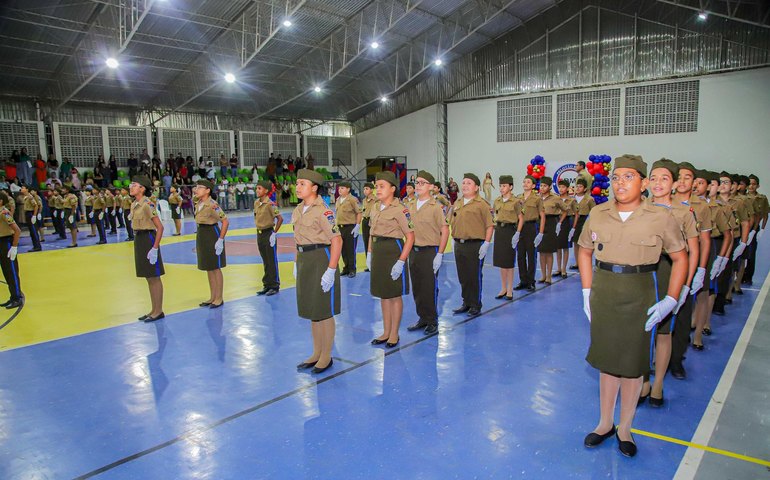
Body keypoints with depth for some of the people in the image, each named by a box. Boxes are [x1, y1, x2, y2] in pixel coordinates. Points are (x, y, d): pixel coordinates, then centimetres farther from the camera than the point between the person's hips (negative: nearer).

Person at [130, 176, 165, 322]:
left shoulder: (148, 204, -16)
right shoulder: (134, 205, 10)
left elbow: (160, 227, -19)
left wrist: (155, 248, -22)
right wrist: (138, 242, 16)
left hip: (148, 239, -9)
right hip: (138, 240, 9)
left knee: (154, 277, -1)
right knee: (148, 278, 14)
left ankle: (158, 311, 9)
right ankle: (154, 310, 23)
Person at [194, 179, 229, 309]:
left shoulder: (212, 204, -17)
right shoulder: (198, 204, 8)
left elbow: (225, 221, -21)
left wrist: (220, 240, -22)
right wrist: (199, 239, 16)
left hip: (212, 234, -9)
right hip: (201, 235, 9)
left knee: (216, 268, 0)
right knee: (208, 269, 14)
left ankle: (219, 299, 10)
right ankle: (213, 297, 24)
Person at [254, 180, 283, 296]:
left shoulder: (270, 204, -16)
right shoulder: (256, 203, 6)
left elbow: (280, 219, -20)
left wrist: (274, 233, -17)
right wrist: (258, 231, 13)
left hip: (268, 234, -7)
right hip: (259, 234, 7)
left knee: (272, 261, 1)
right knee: (265, 261, 15)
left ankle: (275, 286, 10)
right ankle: (267, 285, 24)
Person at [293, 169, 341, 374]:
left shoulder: (323, 211, -16)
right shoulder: (298, 210, 9)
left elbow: (337, 241, -20)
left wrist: (330, 271, -22)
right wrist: (296, 263, 16)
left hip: (321, 260, -8)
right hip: (304, 261, 8)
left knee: (324, 311, 3)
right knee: (311, 309, 16)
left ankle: (326, 356, 19)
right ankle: (316, 353, 31)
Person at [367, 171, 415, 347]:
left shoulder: (400, 209, -14)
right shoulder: (376, 208, 9)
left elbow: (410, 237, -15)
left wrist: (401, 262, -20)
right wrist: (369, 253, 12)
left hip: (393, 251, -7)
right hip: (378, 252, 7)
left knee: (395, 295, 5)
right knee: (383, 294, 15)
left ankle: (394, 334, 18)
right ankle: (386, 332, 27)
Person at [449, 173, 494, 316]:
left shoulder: (482, 204, -7)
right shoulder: (456, 204, 12)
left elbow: (490, 225, -9)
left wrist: (486, 243, -15)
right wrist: (456, 240, 15)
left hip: (475, 245, -6)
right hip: (459, 245, 6)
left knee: (475, 276, 2)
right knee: (463, 276, 13)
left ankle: (476, 305, 15)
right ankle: (466, 303, 26)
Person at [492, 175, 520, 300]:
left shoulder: (515, 202, -7)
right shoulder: (497, 201, 7)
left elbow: (520, 219, -4)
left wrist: (517, 233, -10)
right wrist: (496, 224, 7)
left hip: (509, 230, -5)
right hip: (499, 230, 5)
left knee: (509, 262, 0)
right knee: (500, 260, 9)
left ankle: (510, 290, 10)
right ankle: (503, 288, 20)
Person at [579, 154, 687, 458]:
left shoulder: (660, 218, -7)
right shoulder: (598, 214, 0)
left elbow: (680, 258, 0)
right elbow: (584, 252, 12)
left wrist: (670, 301, -8)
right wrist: (587, 292, 5)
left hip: (639, 295, -2)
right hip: (603, 293, 2)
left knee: (632, 363, 9)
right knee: (607, 360, 13)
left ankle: (624, 429, 28)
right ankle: (605, 424, 30)